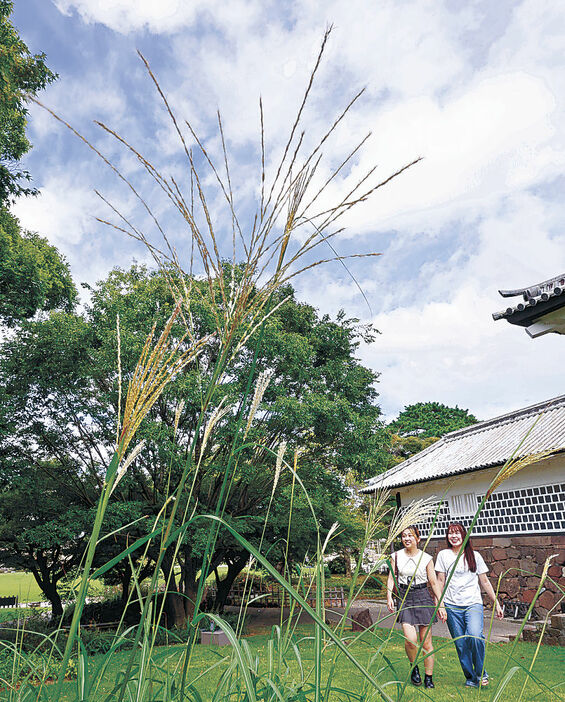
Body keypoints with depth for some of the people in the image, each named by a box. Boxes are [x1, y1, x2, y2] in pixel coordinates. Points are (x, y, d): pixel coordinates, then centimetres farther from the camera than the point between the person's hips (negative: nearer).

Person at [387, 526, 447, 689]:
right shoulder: (396, 556, 3)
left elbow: (434, 583, 4)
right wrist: (389, 597, -9)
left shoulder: (426, 558, 0)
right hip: (404, 597, 0)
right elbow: (391, 578, 4)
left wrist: (441, 605, 0)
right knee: (410, 639, -13)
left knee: (426, 642, 4)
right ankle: (414, 667, 15)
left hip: (423, 597, 0)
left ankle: (428, 677, 22)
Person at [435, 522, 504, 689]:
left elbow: (485, 582, 13)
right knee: (460, 644, 0)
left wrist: (496, 603, 10)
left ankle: (481, 673, 2)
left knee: (475, 636, -21)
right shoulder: (443, 555, 5)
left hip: (473, 603, -1)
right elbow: (440, 582, 7)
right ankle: (470, 677, 20)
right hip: (452, 606, 1)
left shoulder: (474, 556, 8)